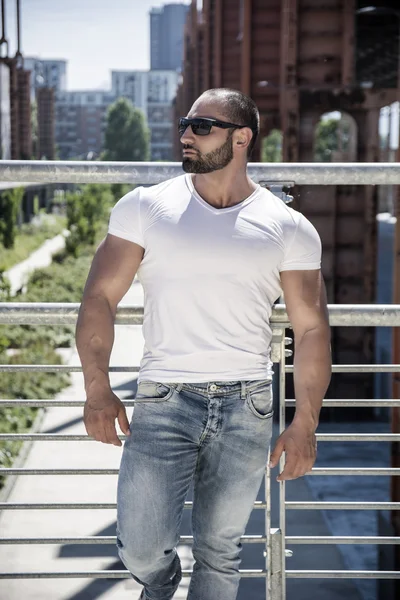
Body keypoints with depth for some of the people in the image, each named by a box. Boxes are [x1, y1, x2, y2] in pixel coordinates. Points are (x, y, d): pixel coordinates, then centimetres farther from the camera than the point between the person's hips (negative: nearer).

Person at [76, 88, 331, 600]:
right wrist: (97, 388, -8)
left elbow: (311, 328, 5)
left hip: (245, 407, 1)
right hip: (163, 402, 0)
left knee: (220, 552, 9)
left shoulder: (288, 228, 4)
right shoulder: (144, 208, 4)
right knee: (141, 551, -5)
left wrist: (305, 423, -1)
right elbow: (100, 296, 3)